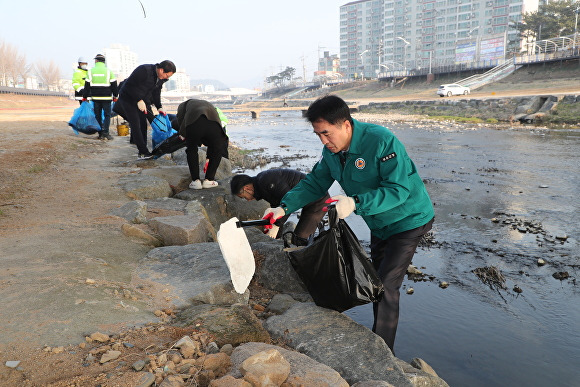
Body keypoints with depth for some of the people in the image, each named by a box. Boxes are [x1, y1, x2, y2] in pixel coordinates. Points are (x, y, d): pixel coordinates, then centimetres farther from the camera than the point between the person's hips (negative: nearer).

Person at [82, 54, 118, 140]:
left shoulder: (90, 71, 4)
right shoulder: (108, 71, -1)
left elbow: (87, 85, 6)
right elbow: (114, 85, 1)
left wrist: (85, 96, 13)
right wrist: (115, 95, 10)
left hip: (95, 97, 2)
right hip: (106, 97, -2)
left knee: (98, 115, 9)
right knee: (107, 115, 1)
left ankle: (100, 133, 9)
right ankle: (105, 133, -11)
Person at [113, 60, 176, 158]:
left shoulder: (161, 78, -5)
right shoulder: (144, 70, -29)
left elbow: (156, 92, 9)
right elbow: (129, 85, -27)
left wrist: (159, 107, -2)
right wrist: (139, 100, -28)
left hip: (142, 100, 8)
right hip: (128, 98, -8)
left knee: (143, 123, 5)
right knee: (136, 123, -11)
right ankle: (143, 152, -13)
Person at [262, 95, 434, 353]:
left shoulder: (381, 141, -32)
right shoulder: (331, 150, -7)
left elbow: (399, 189, -33)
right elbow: (315, 183, -2)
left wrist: (355, 203, -42)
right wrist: (284, 207, -17)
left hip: (408, 220, -8)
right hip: (379, 223, 8)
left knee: (387, 286, -9)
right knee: (376, 280, 19)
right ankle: (379, 339, 38)